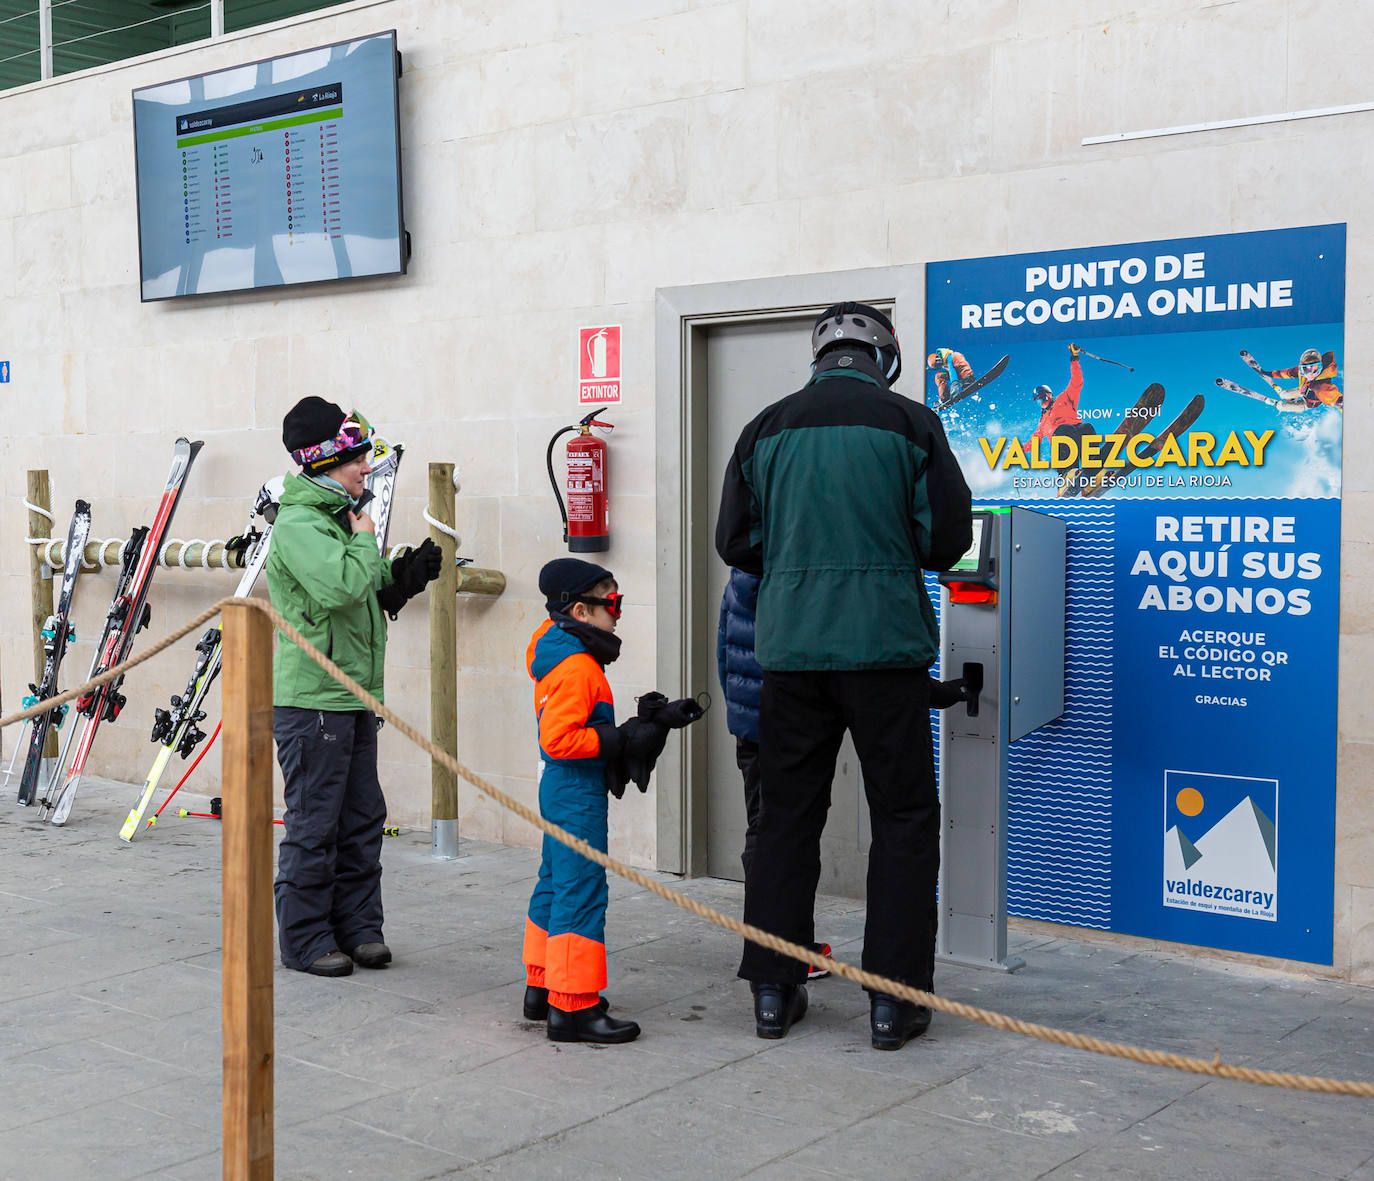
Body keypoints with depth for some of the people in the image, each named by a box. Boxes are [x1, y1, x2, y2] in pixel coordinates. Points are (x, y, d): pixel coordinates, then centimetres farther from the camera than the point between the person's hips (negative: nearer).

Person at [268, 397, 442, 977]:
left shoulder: (339, 516, 17)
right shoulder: (298, 524, -13)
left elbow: (373, 593, 24)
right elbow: (341, 586, -29)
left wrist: (406, 574, 6)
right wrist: (365, 539, -12)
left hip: (353, 697, 10)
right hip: (311, 698, -9)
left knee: (362, 820, 13)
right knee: (314, 825, -2)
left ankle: (358, 928, 23)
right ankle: (306, 940, 9)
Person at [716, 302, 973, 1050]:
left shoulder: (768, 429, 6)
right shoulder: (909, 423, -2)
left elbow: (735, 543, 7)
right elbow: (947, 538, -2)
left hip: (791, 646, 3)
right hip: (884, 645, -3)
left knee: (787, 814, 11)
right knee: (903, 818, 7)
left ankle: (773, 989, 17)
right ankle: (893, 998, 8)